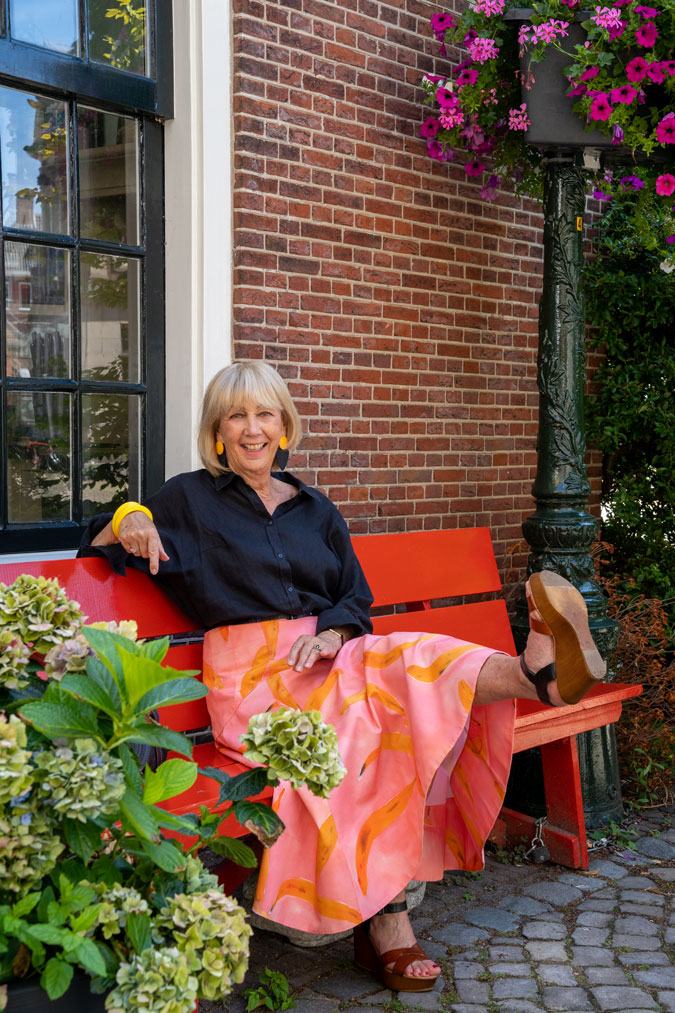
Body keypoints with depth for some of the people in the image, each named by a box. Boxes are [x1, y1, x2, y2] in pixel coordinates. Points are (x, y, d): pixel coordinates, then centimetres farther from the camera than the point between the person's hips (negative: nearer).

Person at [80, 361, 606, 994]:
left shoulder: (315, 510, 23)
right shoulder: (190, 500, 14)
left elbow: (357, 597, 17)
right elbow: (95, 551, 14)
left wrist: (334, 634, -6)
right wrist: (125, 522, -10)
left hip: (330, 657, 5)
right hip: (252, 676, -5)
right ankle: (536, 673, -53)